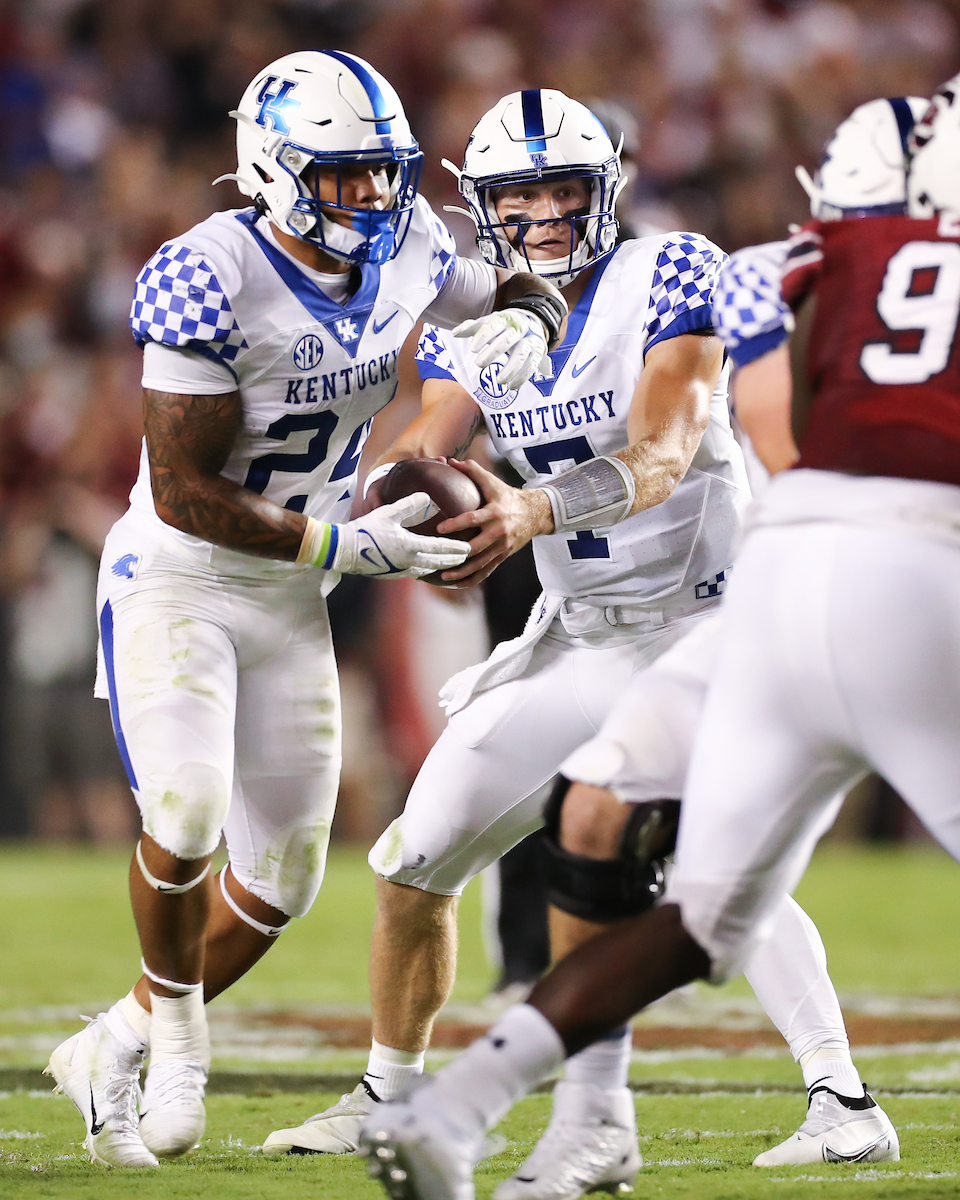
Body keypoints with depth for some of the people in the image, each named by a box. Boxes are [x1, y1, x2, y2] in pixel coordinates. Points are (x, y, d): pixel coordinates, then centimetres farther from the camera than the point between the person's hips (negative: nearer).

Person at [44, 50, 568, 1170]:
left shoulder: (399, 246, -5)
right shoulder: (207, 279, -25)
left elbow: (518, 291, 15)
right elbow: (184, 494, -24)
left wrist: (524, 322, -10)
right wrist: (345, 544, -25)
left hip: (290, 605, 6)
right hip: (175, 580, -6)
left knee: (281, 879, 7)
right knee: (186, 815, -26)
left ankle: (113, 1048, 26)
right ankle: (176, 1033, 0)